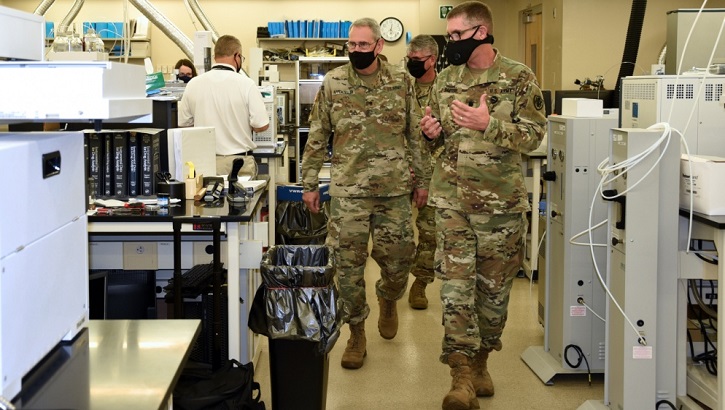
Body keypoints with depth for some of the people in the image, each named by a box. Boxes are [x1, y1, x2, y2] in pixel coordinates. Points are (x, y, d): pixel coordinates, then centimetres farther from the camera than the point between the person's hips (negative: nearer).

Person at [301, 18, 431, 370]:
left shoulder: (402, 82, 2)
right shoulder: (333, 83, 0)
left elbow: (416, 134, 8)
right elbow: (317, 137, 5)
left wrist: (422, 179, 7)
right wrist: (309, 184, 3)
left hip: (394, 189, 1)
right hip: (347, 190, 0)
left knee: (398, 258, 7)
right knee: (348, 263, 1)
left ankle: (388, 299, 41)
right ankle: (356, 333, 17)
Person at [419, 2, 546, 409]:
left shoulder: (519, 78, -3)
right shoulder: (446, 79, 9)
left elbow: (534, 135, -8)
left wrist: (488, 124, -21)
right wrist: (433, 132, -5)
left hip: (501, 202, -2)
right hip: (452, 200, 2)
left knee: (494, 285, 9)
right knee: (456, 284, -5)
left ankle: (480, 360, 27)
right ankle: (462, 376, -3)